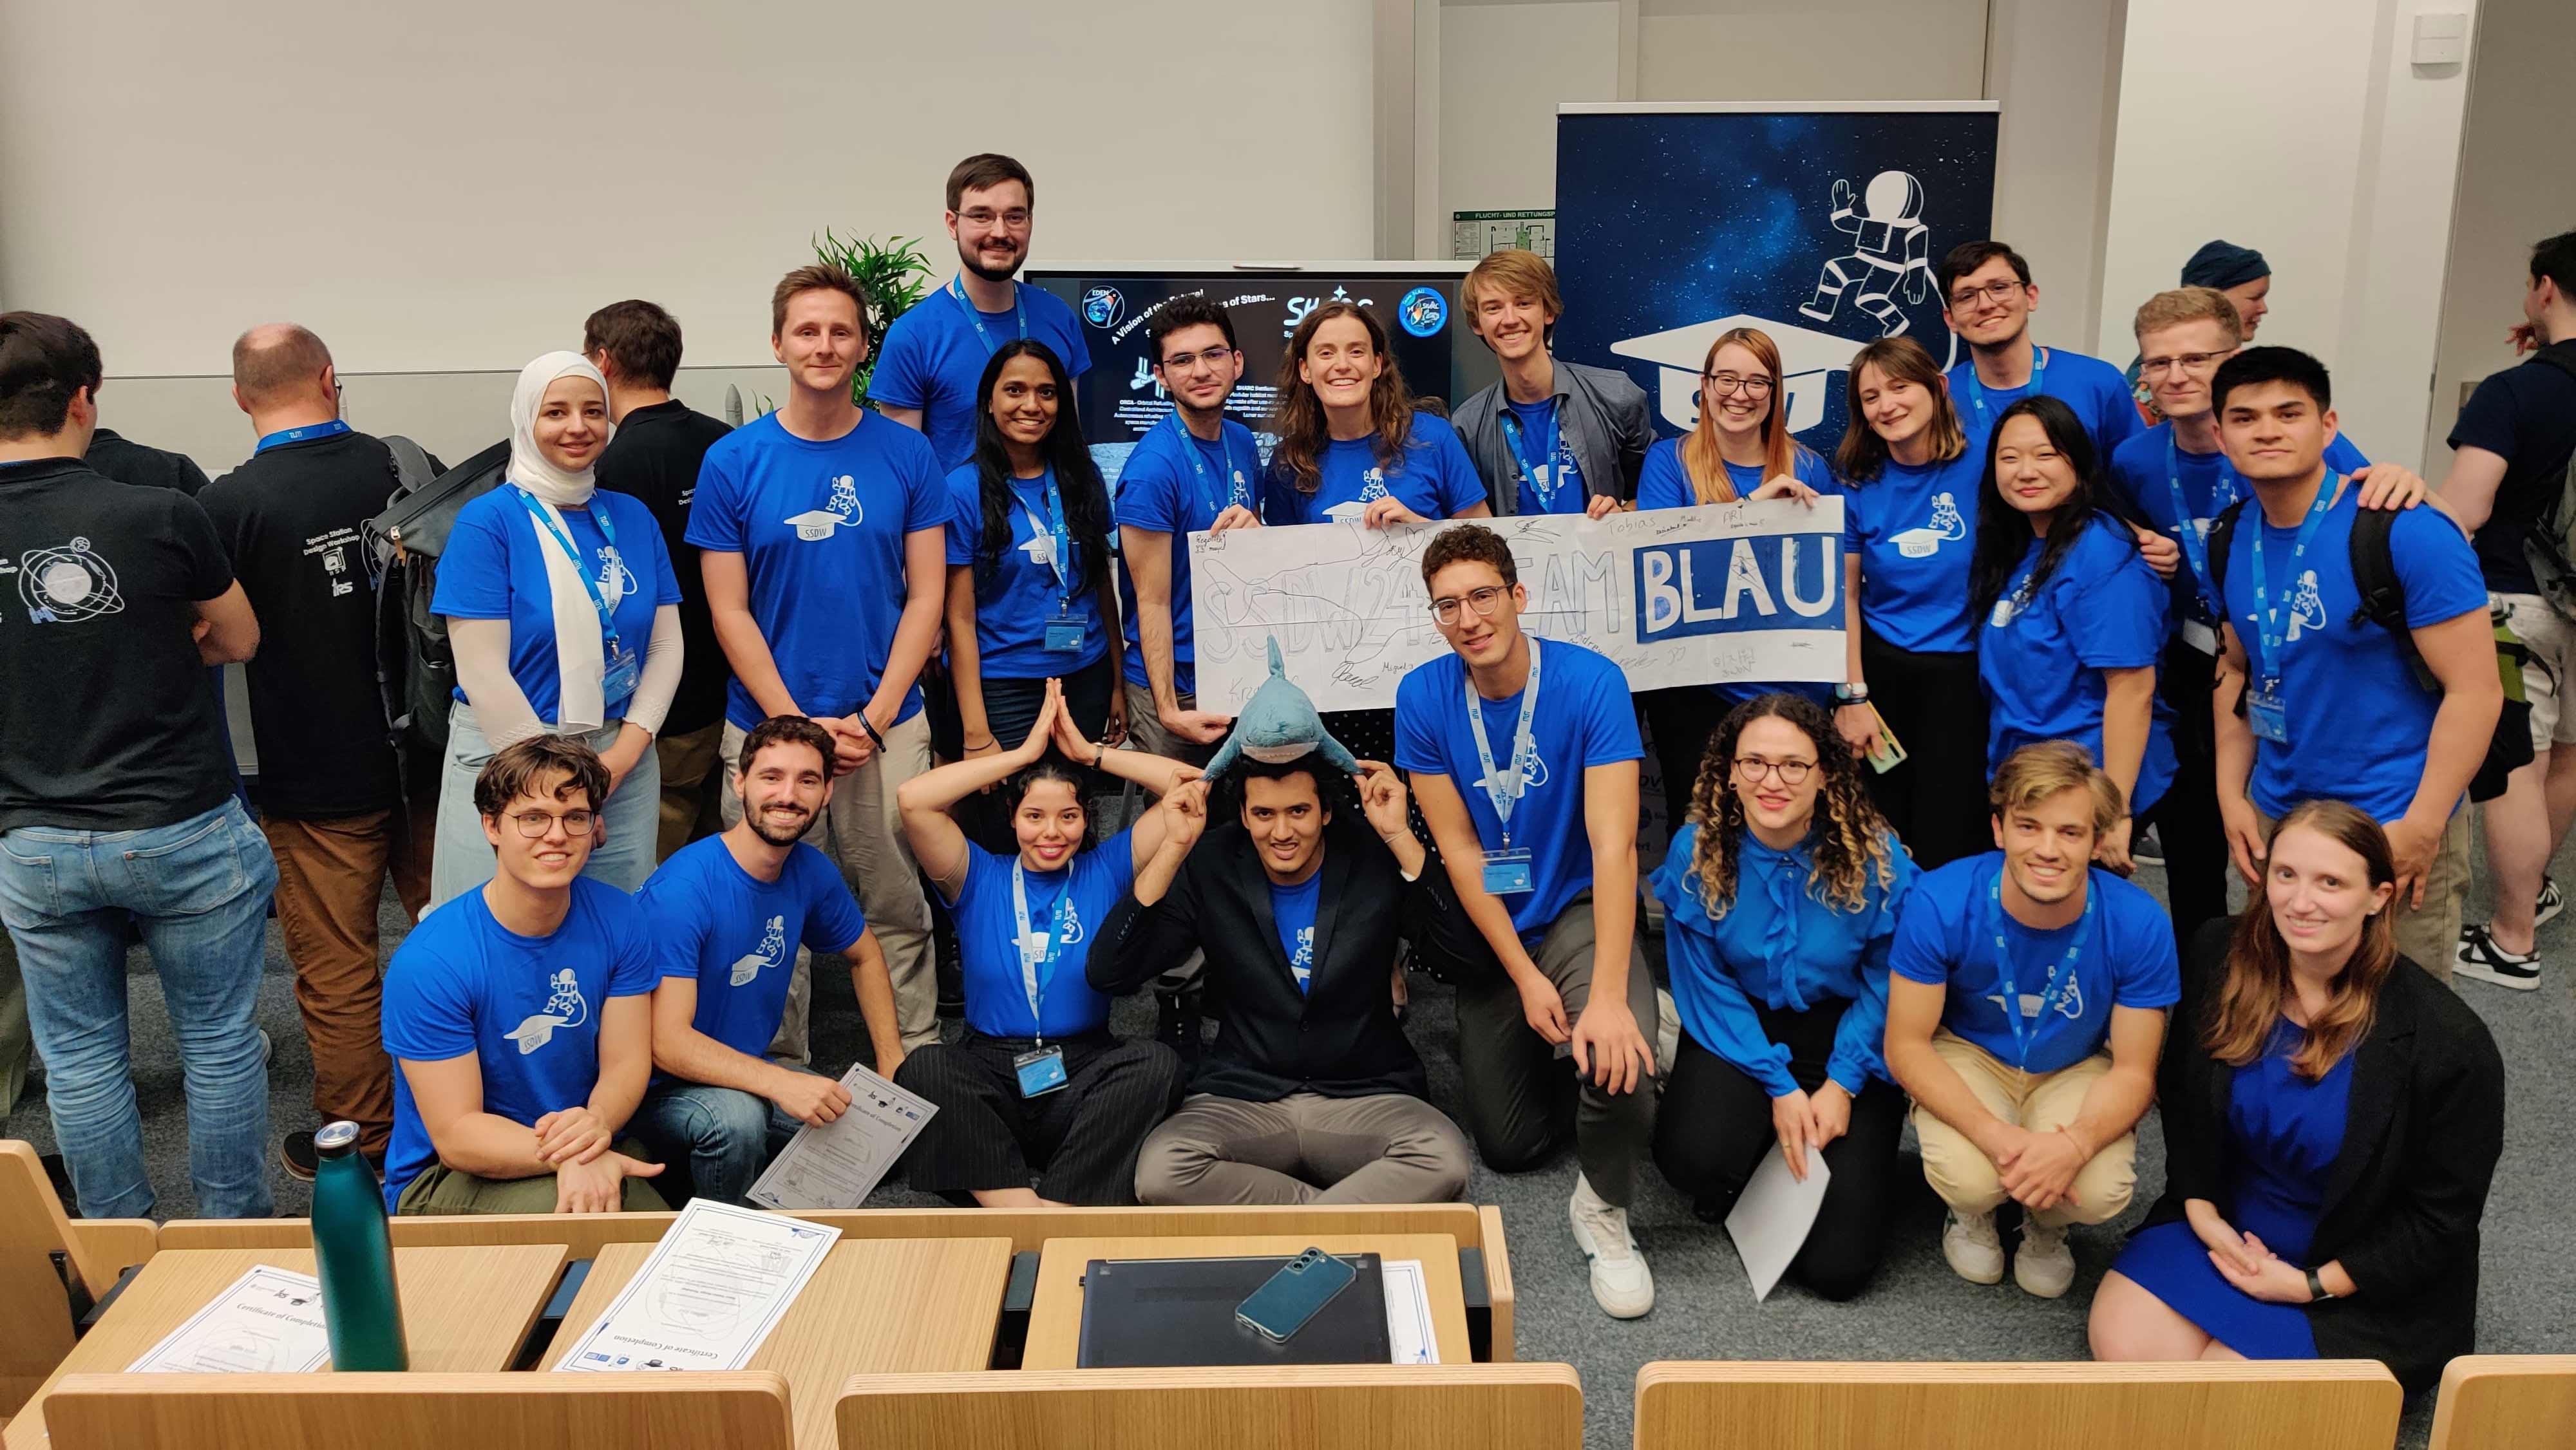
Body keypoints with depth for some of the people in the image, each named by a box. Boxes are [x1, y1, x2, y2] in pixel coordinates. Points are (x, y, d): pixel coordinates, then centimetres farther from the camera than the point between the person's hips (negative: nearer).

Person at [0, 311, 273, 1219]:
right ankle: (239, 1241, 23)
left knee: (80, 1060, 16)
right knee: (220, 1042, 12)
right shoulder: (159, 517, -15)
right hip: (182, 831, -3)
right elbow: (239, 640, 1)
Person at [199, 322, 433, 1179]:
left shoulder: (230, 504, -15)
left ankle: (361, 1143, 22)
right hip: (425, 750, 4)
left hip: (317, 780, -4)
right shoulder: (404, 470, -5)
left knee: (338, 971, 9)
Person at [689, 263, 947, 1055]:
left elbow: (925, 598, 1)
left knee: (899, 908, 7)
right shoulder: (733, 462, -1)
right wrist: (797, 723, -9)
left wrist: (875, 717, -8)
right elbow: (729, 612, -1)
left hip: (889, 725, 0)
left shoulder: (907, 455, 2)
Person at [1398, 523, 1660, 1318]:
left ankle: (1603, 1209, -2)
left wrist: (1607, 995, -35)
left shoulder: (1591, 683, -19)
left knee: (1617, 1060, -32)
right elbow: (1459, 851, -8)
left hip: (1579, 910, -3)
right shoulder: (1423, 696, -11)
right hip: (1491, 927, 3)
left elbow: (1613, 844, -25)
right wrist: (1526, 977, -13)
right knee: (1507, 1145, 9)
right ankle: (1544, 1048, 42)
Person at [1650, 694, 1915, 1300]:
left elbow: (1886, 983, -5)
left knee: (1837, 1265, -10)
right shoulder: (1696, 852, -14)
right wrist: (1779, 1087, -14)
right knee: (1692, 1157, -32)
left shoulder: (1875, 856, -17)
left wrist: (1842, 1083, -13)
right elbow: (1706, 986, -8)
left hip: (1845, 1039, 0)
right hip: (1740, 1031, 1)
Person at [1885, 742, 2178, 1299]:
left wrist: (2074, 1143, -36)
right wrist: (1995, 1135, -34)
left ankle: (2046, 1226, 14)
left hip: (2076, 1070, 1)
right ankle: (1974, 1211, 12)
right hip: (1967, 1057, -1)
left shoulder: (2140, 924, -24)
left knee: (2102, 1192, -27)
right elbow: (1906, 1046, -19)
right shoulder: (1940, 904, -28)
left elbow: (2133, 1070, -14)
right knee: (1968, 1179, -30)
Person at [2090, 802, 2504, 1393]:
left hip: (2359, 1281, -3)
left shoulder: (2450, 1043, -21)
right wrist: (2199, 1207, -7)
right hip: (2226, 1227, 4)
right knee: (2123, 1341, -17)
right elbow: (2180, 1090, 6)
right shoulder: (2222, 957, -9)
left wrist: (2312, 1285, -14)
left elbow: (2443, 1217, -11)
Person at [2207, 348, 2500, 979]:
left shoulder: (2409, 534, -18)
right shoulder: (2232, 538, 1)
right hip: (2274, 814, 6)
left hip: (2395, 825, -5)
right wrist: (2232, 796, 6)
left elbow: (2475, 691, -17)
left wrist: (2421, 828, -19)